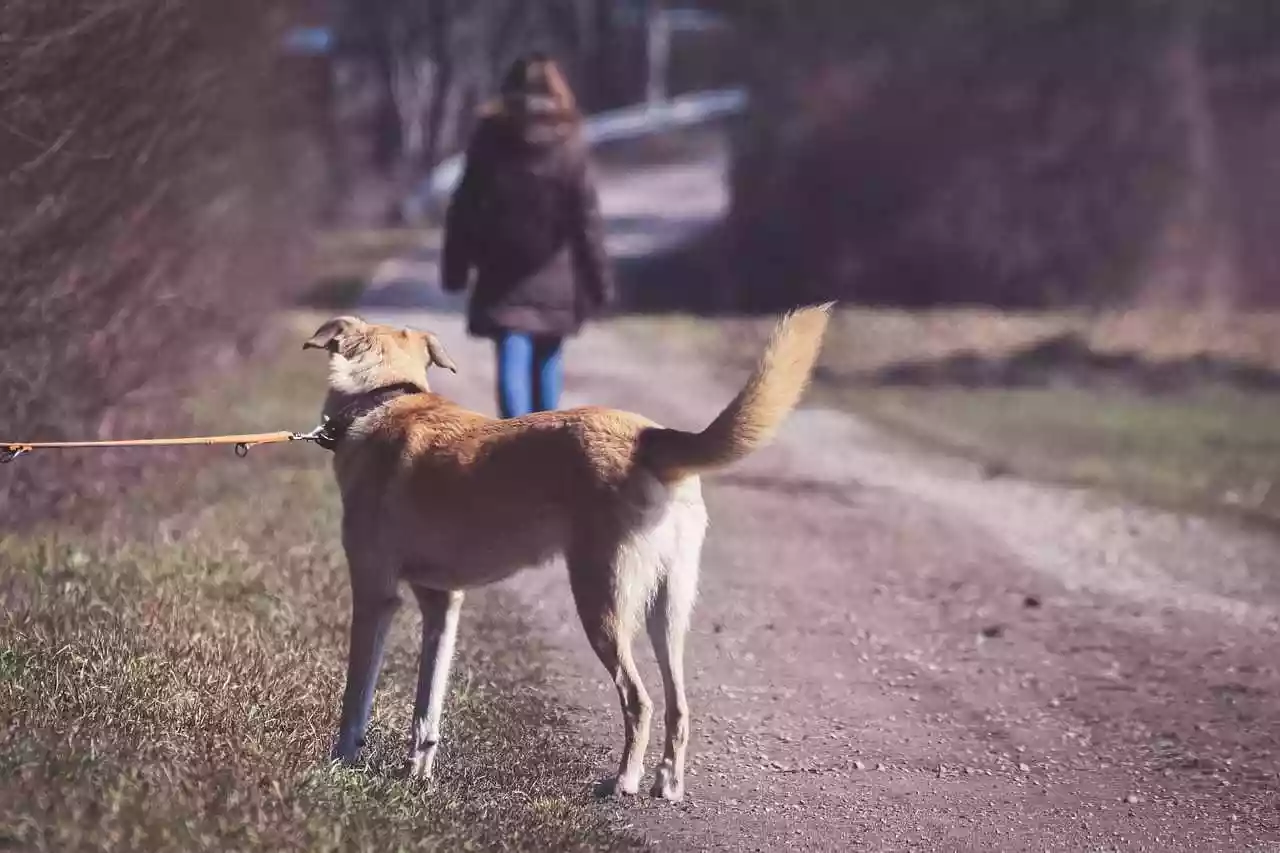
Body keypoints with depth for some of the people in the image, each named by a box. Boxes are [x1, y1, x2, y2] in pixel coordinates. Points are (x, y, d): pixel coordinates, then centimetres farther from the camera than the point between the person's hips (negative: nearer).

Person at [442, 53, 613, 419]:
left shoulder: (487, 142, -4)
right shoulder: (569, 146, -7)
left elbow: (463, 211, -1)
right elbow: (587, 220, -8)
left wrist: (455, 268, 7)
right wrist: (599, 281, -3)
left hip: (502, 275, -1)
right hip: (553, 278, 1)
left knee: (513, 361, -6)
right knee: (547, 359, 16)